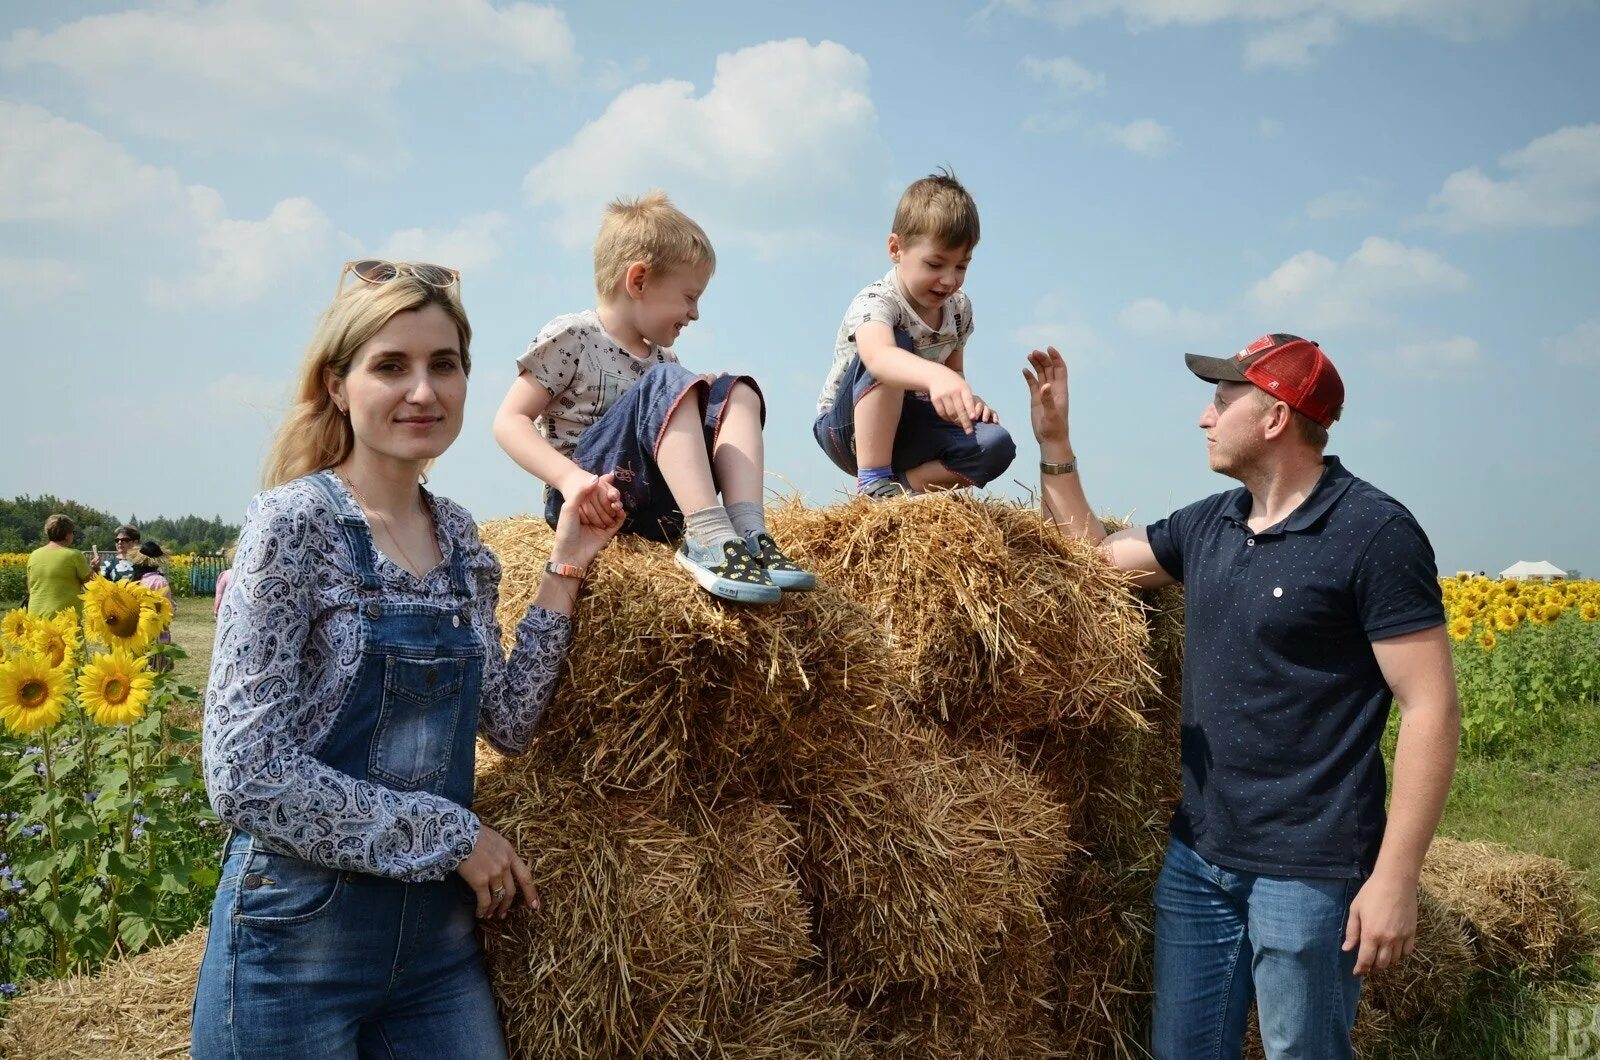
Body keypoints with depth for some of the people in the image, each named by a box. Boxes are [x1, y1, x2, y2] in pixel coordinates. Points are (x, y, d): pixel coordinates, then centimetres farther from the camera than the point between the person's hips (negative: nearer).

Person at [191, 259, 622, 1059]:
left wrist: (563, 570, 0)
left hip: (438, 928, 6)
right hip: (299, 935, -6)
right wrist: (448, 834, -14)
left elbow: (508, 723, 7)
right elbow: (246, 773, -20)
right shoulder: (296, 522, -14)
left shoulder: (458, 536, 6)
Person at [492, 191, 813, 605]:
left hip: (654, 510, 7)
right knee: (666, 384, -25)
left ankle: (748, 532, -25)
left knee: (735, 391, -3)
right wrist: (569, 476, -24)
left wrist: (703, 402, 7)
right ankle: (708, 539, -37)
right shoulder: (570, 337, -2)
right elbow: (509, 420, -9)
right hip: (590, 501, -7)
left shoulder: (660, 357, 20)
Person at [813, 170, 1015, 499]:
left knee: (996, 445, -21)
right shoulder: (875, 301, -25)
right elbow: (876, 356, -49)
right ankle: (873, 482, -31)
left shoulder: (959, 308, -2)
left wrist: (967, 400, -12)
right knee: (896, 344, -35)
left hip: (906, 429, 6)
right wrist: (935, 376, -70)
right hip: (847, 428, -5)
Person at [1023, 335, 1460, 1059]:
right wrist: (1054, 442, 13)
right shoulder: (1208, 525, 8)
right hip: (1197, 854, 7)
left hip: (1307, 869, -7)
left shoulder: (1374, 533, -13)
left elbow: (1431, 711, -15)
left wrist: (1395, 879, -18)